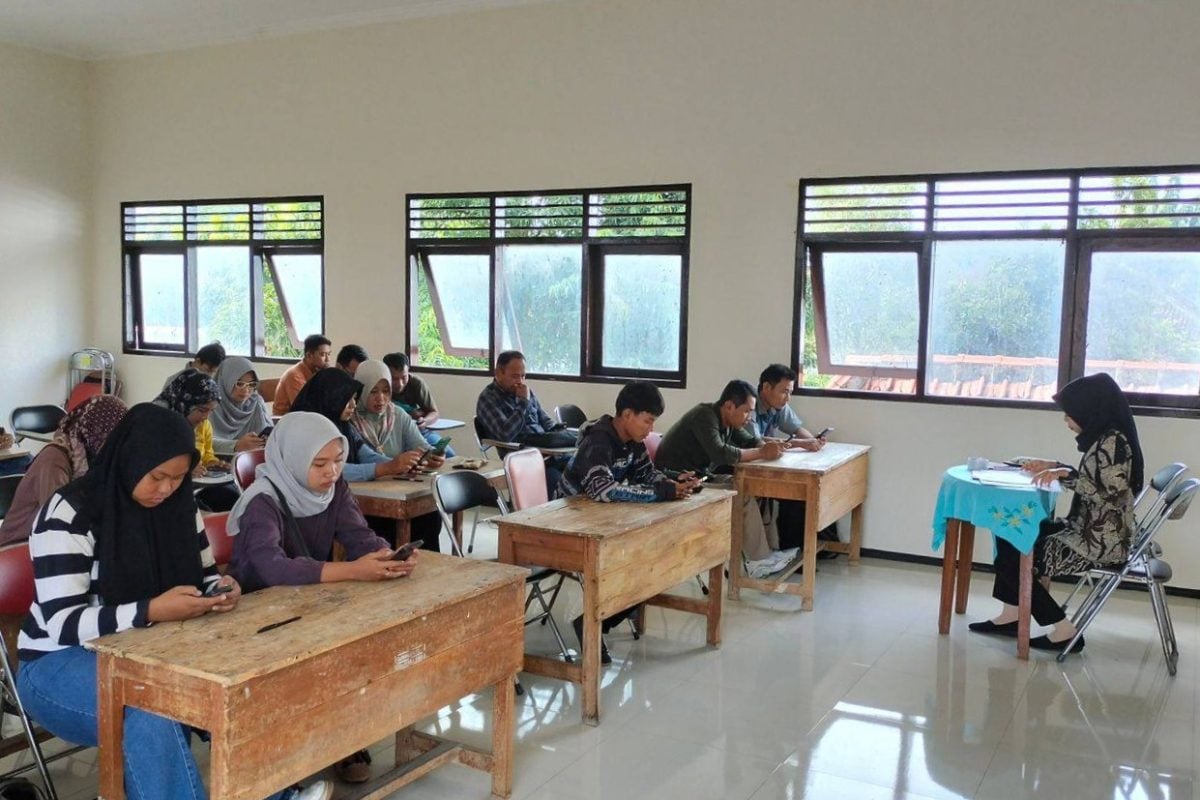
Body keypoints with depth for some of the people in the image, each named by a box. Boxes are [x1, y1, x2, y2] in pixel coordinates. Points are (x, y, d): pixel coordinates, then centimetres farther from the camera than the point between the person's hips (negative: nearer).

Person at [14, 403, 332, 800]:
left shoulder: (179, 506, 1)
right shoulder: (70, 513, -18)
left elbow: (204, 576, 11)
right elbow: (62, 623, -23)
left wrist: (223, 590, -14)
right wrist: (151, 611, -35)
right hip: (62, 661, -6)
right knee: (153, 712, -36)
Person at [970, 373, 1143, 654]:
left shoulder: (1113, 442, -20)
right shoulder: (1102, 438, 9)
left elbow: (1112, 494, -27)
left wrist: (1065, 475, -25)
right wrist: (1054, 467, 11)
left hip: (1102, 540, -10)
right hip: (1088, 530, 10)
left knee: (1013, 559, -7)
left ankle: (1064, 631, 1)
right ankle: (1011, 615, 15)